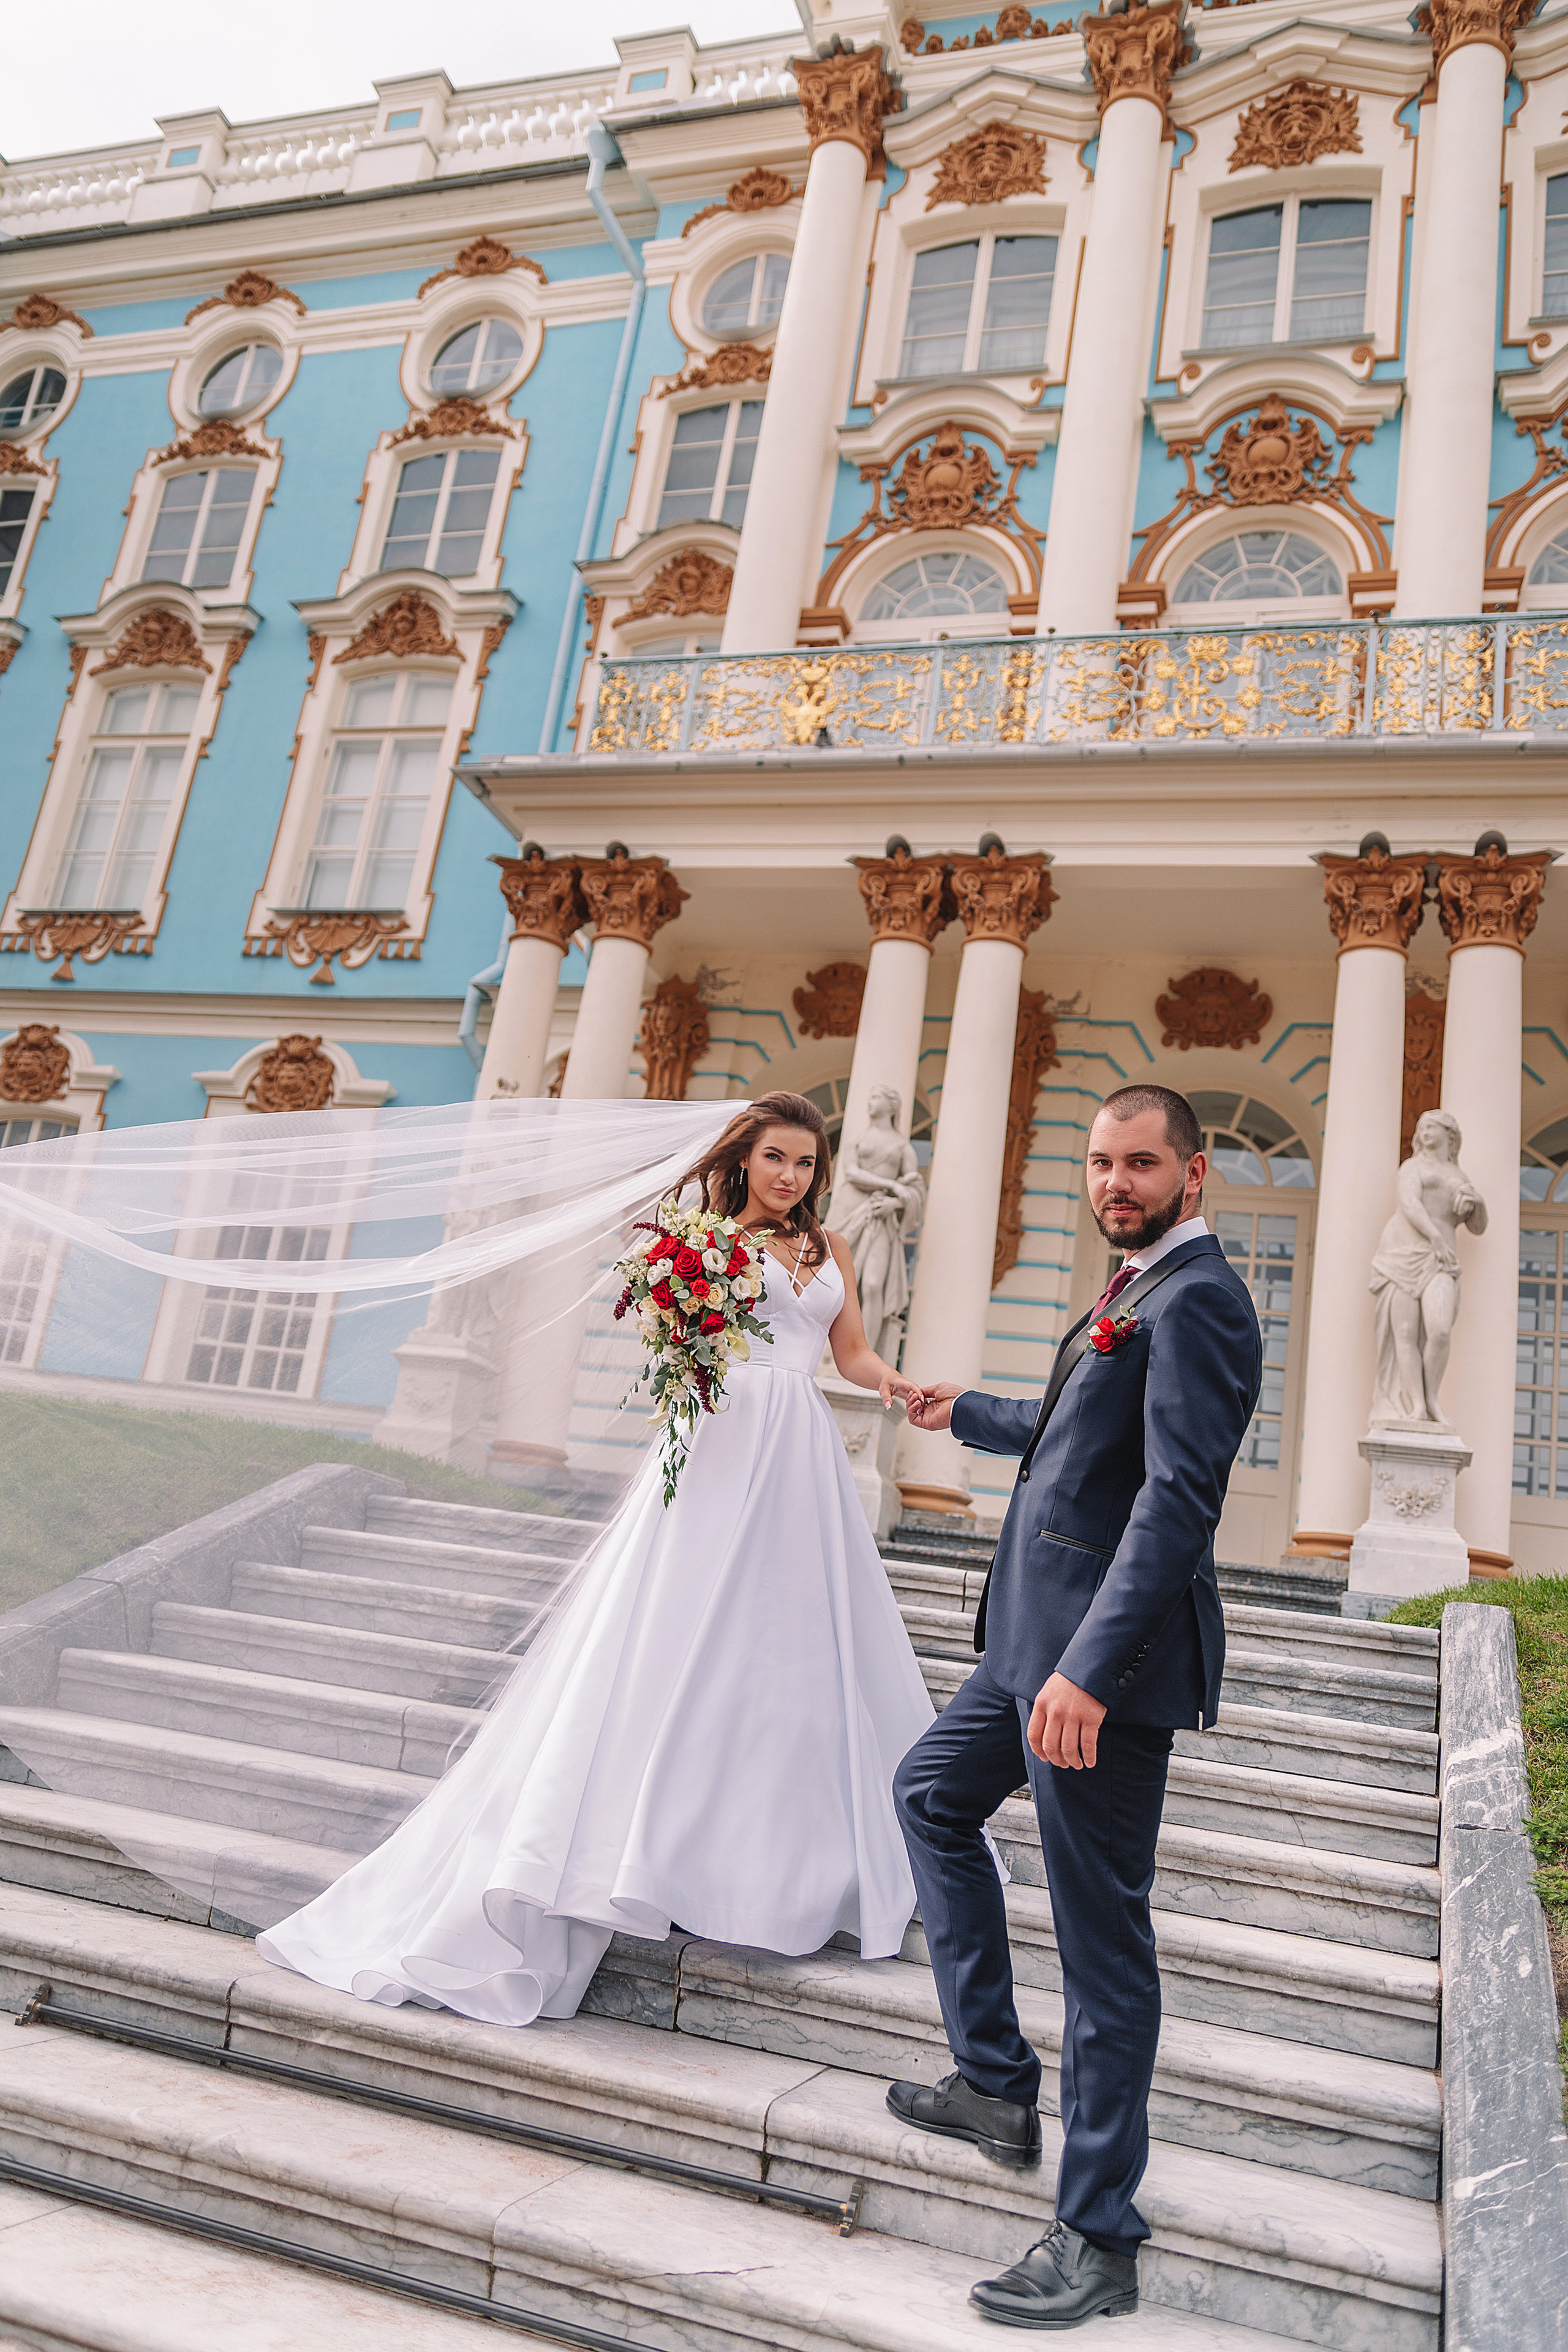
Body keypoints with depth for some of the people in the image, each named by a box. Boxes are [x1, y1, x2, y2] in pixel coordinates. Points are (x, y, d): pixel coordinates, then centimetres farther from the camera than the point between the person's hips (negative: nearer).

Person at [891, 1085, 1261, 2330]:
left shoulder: (1195, 1300, -17)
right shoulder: (1140, 1293, 14)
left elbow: (1179, 1498, -26)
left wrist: (1090, 1669, -32)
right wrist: (968, 1413, 45)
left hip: (1107, 1661, -11)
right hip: (1042, 1638, 11)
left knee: (1103, 1938, 0)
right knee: (932, 1794, 23)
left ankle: (1099, 2238, 16)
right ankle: (996, 2085, 32)